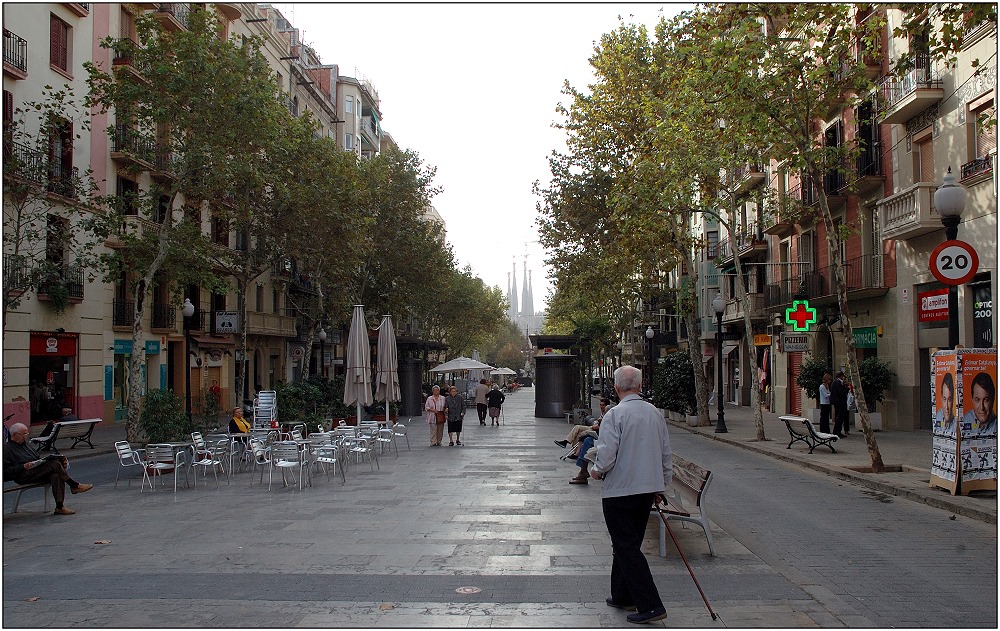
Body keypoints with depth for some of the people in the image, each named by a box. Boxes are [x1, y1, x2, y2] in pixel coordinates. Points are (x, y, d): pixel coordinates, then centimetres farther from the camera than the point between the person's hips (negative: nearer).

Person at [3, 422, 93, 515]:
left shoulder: (25, 444, 27)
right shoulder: (7, 449, 3)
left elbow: (38, 457, 31)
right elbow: (6, 470, -7)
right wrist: (23, 467, -19)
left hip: (38, 470, 7)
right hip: (24, 476, -7)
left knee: (56, 475, -27)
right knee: (55, 464, -27)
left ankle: (59, 507, -32)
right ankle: (74, 486, -16)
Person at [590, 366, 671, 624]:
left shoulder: (615, 414, -16)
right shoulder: (655, 413, 5)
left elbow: (606, 455, -19)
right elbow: (666, 452, 11)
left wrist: (596, 471, 3)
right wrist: (661, 486, 21)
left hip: (620, 490, -7)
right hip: (648, 488, 7)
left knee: (626, 547, -1)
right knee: (630, 544, 19)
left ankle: (650, 605, -4)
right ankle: (622, 596, 29)